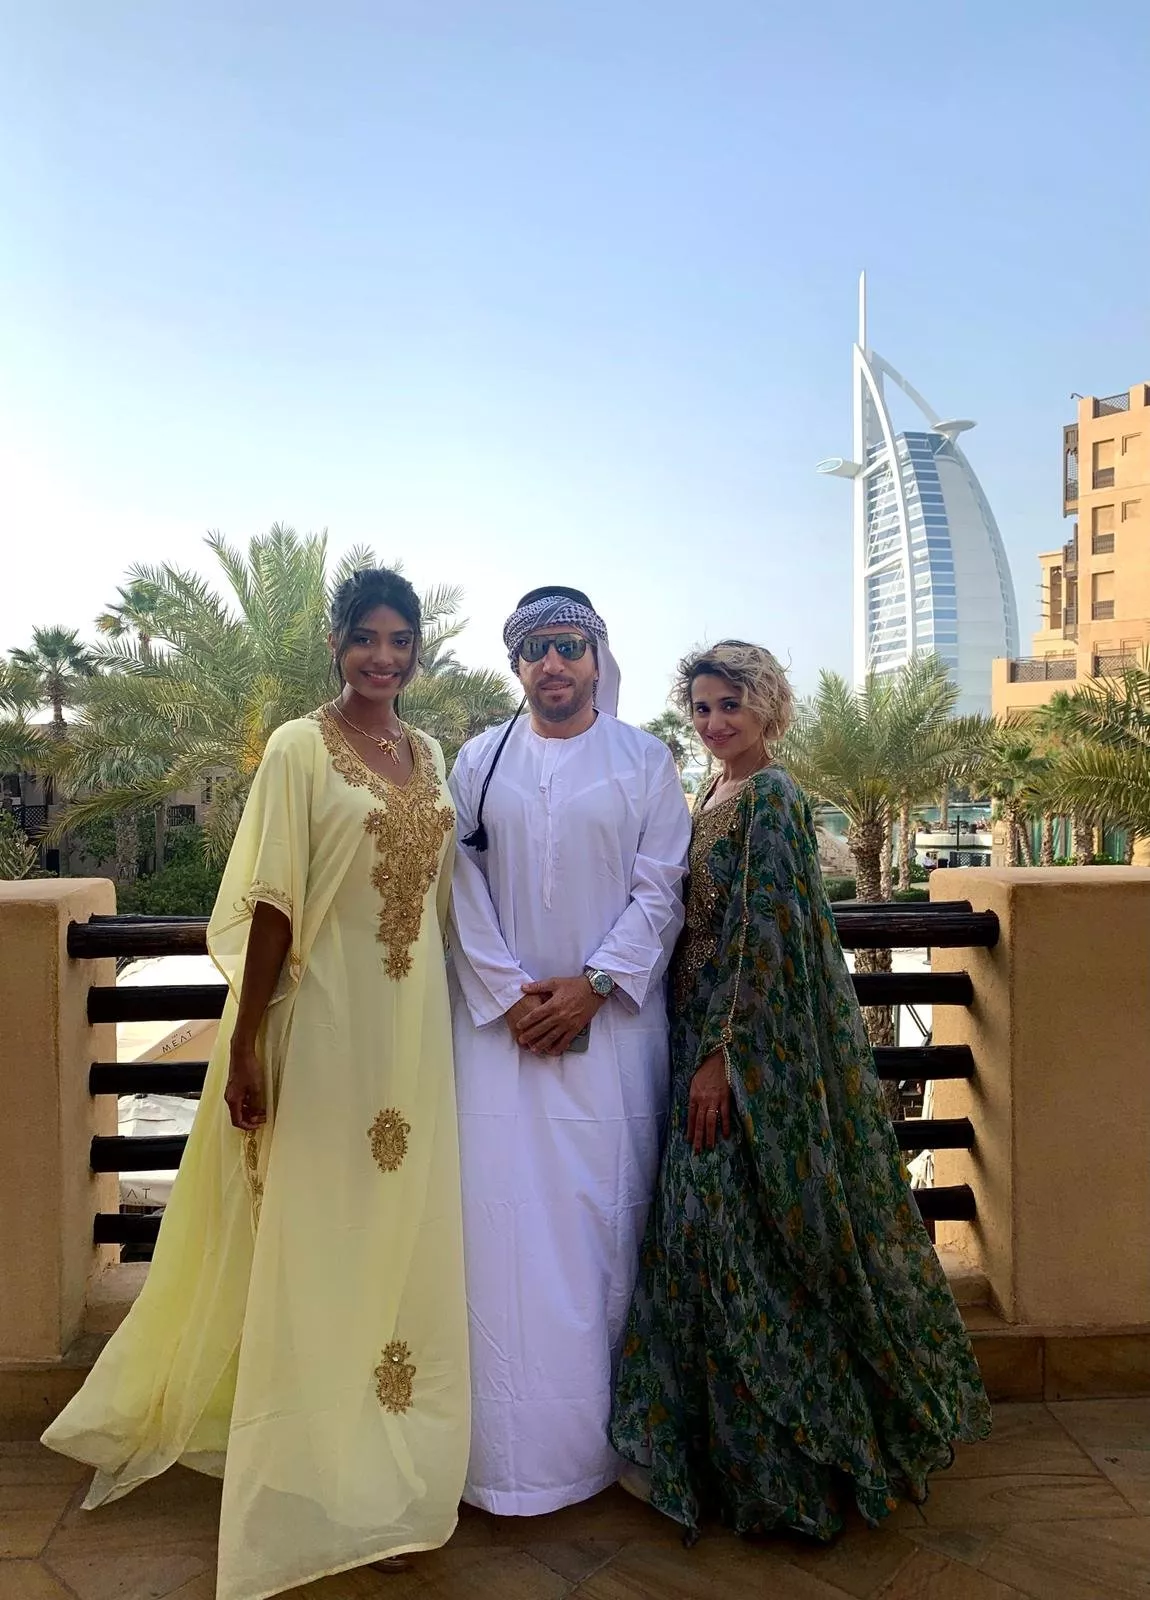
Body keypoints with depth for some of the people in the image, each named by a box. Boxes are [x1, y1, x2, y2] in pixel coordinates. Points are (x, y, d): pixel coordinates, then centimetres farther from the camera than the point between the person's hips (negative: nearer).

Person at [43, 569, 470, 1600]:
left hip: (416, 1029, 6)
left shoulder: (431, 757, 9)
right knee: (316, 1240, 7)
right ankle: (319, 1477, 25)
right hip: (327, 1023, -5)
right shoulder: (300, 749, -7)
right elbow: (272, 903, -11)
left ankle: (386, 1458, 35)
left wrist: (446, 1022, 12)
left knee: (401, 1237, 15)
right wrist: (245, 1042, -12)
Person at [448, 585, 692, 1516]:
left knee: (604, 1218, 3)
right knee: (503, 1217, 1)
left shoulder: (644, 761, 5)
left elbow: (661, 890, -1)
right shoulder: (480, 762, 8)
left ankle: (606, 1432, 19)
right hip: (501, 1020, 1)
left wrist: (591, 985, -11)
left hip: (611, 1019, -1)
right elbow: (462, 885, 2)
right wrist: (508, 993, -8)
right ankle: (509, 1446, 14)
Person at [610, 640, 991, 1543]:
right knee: (728, 1235, 16)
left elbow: (765, 938, -20)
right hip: (711, 1038, 9)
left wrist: (721, 1056, -20)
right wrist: (702, 1051, 15)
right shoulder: (716, 798, 13)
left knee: (749, 1241, 0)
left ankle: (780, 1466, 19)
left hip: (759, 1050, -9)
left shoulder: (771, 797, -14)